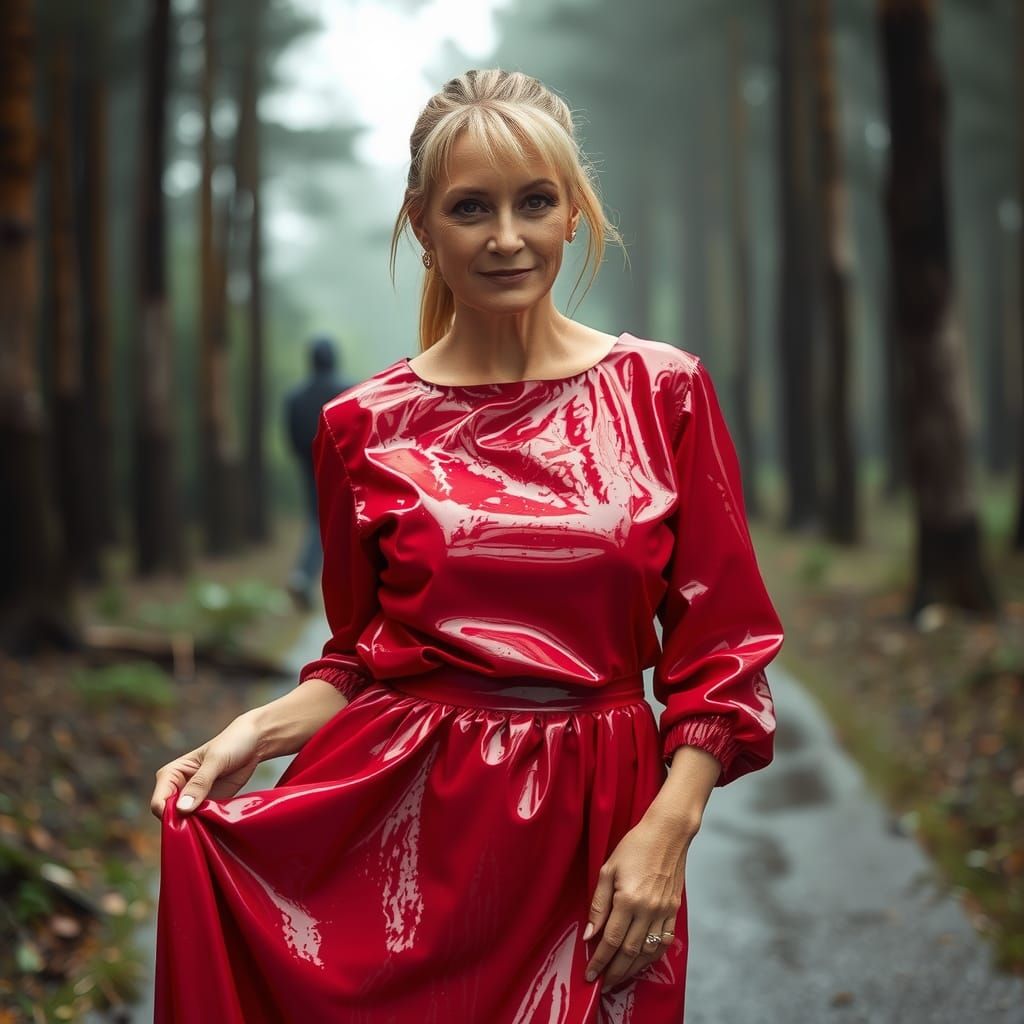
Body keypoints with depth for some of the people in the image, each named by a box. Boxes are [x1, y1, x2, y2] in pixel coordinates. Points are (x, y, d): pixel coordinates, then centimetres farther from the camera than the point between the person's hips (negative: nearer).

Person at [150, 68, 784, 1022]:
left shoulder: (662, 391, 0)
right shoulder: (365, 425, 1)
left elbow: (721, 641, 0)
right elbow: (358, 655, 10)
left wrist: (669, 825, -10)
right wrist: (256, 732, -8)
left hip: (595, 825, 0)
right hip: (403, 816, 0)